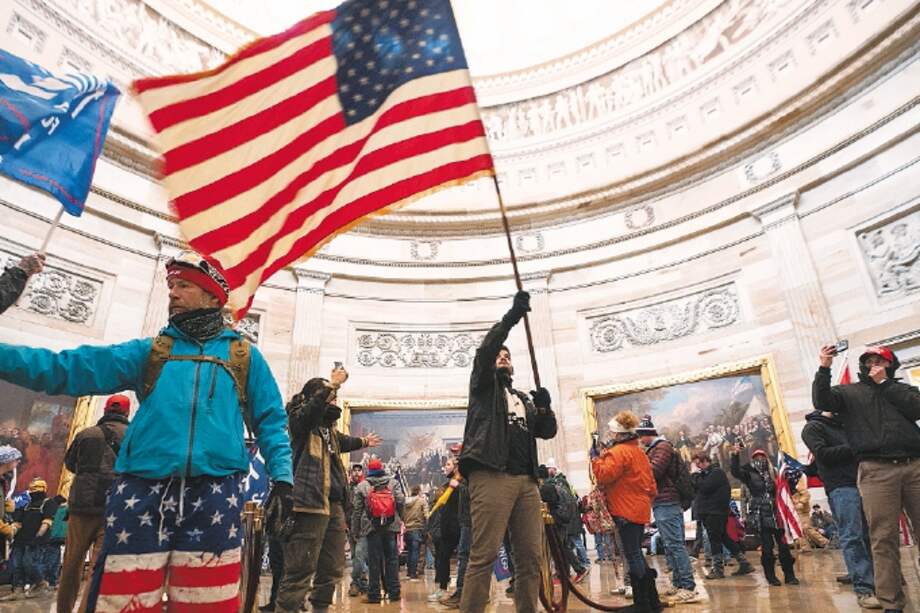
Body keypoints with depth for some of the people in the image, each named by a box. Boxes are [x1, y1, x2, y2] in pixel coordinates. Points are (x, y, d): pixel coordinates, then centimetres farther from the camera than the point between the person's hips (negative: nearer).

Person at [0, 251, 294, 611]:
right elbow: (69, 369, 6)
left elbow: (269, 421, 9)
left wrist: (281, 476, -2)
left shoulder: (244, 356, 11)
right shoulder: (150, 351, 14)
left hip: (213, 497, -1)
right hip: (142, 495, 2)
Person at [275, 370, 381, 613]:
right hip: (310, 503, -9)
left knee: (332, 570, 13)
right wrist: (332, 384, -16)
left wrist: (363, 441, 60)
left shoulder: (328, 426, 22)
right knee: (300, 572, -9)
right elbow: (313, 405, -26)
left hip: (334, 505, 9)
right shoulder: (300, 418, -1)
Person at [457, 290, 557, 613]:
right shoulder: (483, 385, 15)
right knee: (483, 556, -11)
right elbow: (484, 350, -3)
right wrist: (512, 316, -12)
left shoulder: (524, 400, 30)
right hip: (491, 476, -5)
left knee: (531, 557, 3)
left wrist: (545, 407, 0)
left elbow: (548, 431, 21)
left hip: (526, 480, 6)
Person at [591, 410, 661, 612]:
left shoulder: (619, 451, -14)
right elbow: (650, 482, 19)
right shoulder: (639, 452, 16)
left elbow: (603, 476, -23)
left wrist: (596, 457, -10)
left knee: (633, 556, -3)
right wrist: (648, 499, 26)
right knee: (637, 554, 16)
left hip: (626, 511, -10)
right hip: (640, 510, 10)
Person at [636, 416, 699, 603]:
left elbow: (653, 471, -20)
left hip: (666, 503, -10)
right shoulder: (654, 449, 20)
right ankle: (678, 583, 19)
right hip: (661, 503, 10)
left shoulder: (663, 446, -9)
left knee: (675, 545, -9)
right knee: (670, 545, 13)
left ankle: (689, 587, -7)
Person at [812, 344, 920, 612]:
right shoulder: (848, 391, 15)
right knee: (883, 538, -3)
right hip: (876, 471, -2)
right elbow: (821, 401, -4)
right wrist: (824, 368, -13)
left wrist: (884, 383, 3)